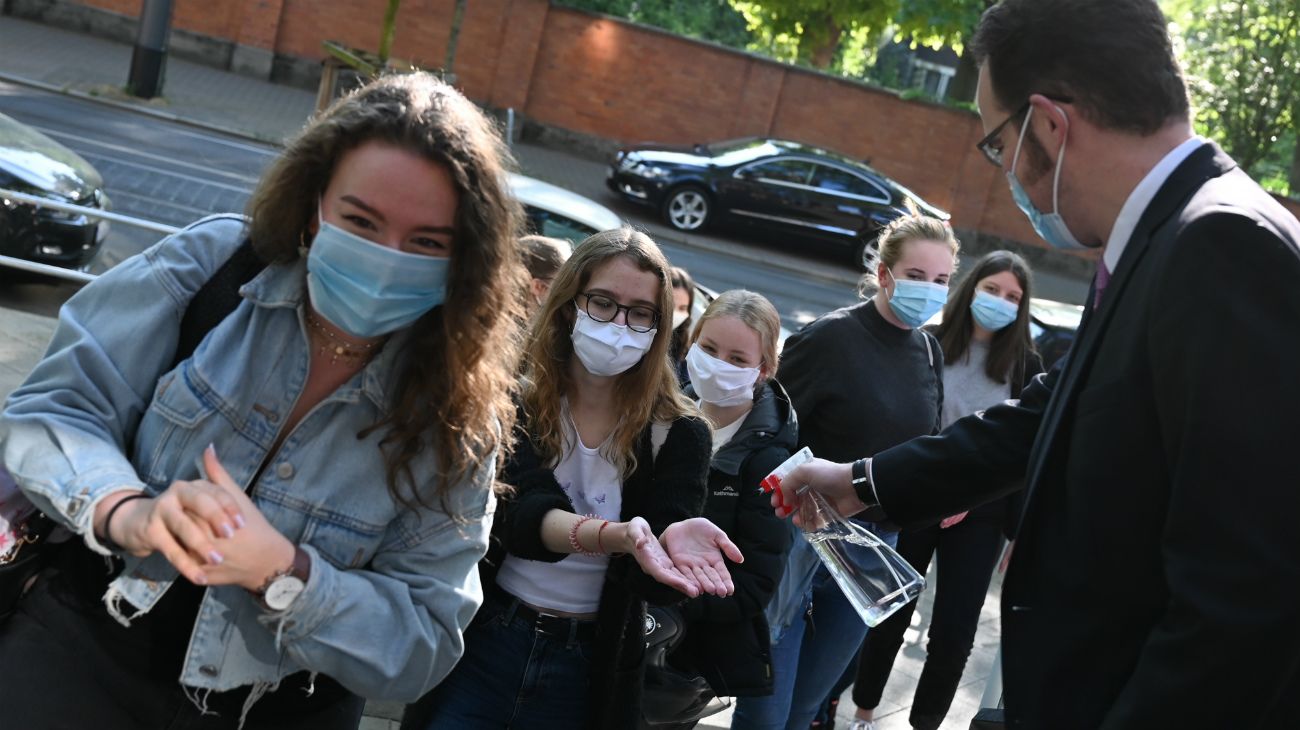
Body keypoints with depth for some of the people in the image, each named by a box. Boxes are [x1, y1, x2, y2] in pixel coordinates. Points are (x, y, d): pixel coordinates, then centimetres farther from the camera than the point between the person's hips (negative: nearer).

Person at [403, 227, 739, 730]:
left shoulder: (678, 433, -7)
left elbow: (656, 582, -14)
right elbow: (518, 517, -22)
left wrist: (669, 545, -38)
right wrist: (617, 535, -42)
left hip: (590, 669, 1)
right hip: (480, 643, 0)